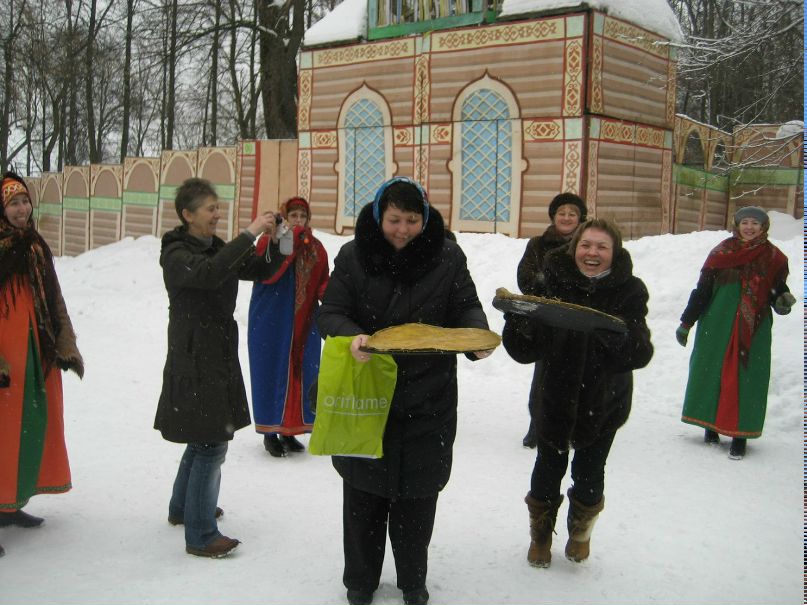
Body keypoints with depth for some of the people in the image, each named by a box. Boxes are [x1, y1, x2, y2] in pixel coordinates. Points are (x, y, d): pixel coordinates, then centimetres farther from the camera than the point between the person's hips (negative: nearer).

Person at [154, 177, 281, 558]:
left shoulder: (217, 249, 11)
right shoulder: (176, 254, -13)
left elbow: (262, 271, 8)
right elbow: (208, 274, -35)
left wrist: (279, 243, -10)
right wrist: (250, 234, -33)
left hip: (219, 356, 9)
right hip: (194, 362, -9)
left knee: (204, 437, 20)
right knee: (212, 443, -9)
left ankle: (182, 508, 38)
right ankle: (200, 536, 0)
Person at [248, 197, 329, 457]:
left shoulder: (316, 248, 9)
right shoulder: (269, 241, -5)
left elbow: (323, 284, 11)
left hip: (304, 324, 5)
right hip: (271, 324, -4)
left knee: (301, 374, 8)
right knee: (273, 373, -1)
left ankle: (290, 430, 20)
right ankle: (270, 432, 9)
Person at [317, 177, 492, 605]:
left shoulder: (447, 256, -3)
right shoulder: (354, 256, -6)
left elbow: (466, 308, 2)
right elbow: (330, 314, -6)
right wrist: (353, 337, -28)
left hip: (428, 398, 0)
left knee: (418, 493, 13)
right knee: (364, 490, 12)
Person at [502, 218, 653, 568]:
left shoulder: (629, 291, -14)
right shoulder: (554, 283, -13)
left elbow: (640, 355, -20)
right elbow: (529, 350, -15)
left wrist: (619, 336, -41)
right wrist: (517, 321, -35)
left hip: (604, 401, 0)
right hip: (554, 397, 0)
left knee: (589, 473, 11)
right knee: (548, 470, 11)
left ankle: (580, 532, 42)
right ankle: (541, 535, 39)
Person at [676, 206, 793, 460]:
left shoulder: (774, 258, 4)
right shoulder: (722, 252, 3)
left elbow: (778, 293, 8)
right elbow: (703, 289, 6)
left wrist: (783, 301, -17)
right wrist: (686, 322, 7)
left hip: (754, 330, -1)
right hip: (717, 325, 1)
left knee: (747, 377, -3)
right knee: (711, 371, 5)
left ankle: (740, 434, 2)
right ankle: (711, 425, 20)